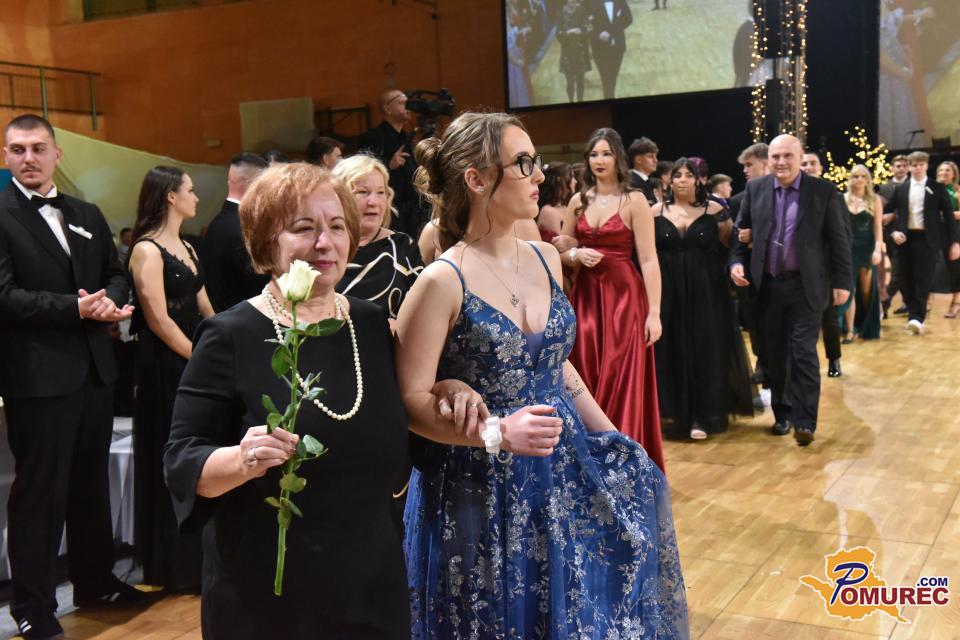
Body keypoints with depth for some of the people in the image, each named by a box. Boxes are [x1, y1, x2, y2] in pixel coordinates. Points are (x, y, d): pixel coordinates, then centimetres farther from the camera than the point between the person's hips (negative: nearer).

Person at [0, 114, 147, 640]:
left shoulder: (87, 215, 13)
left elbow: (116, 275, 15)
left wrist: (109, 300, -7)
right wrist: (77, 308, -20)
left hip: (94, 369, 7)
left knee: (91, 481, 17)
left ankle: (94, 579, 33)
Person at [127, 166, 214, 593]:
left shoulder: (186, 248, 14)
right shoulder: (147, 250, -12)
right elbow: (159, 320, -17)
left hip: (196, 361, 8)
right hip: (166, 368, -8)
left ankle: (200, 555, 25)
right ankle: (178, 567, 14)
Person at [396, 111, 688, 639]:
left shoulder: (545, 259, 3)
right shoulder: (442, 282, -17)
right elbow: (412, 401, -16)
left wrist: (612, 439, 14)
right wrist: (497, 431, -29)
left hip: (565, 472, 6)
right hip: (481, 492, -6)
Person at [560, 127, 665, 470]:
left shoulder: (634, 201, -5)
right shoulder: (578, 201, 9)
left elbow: (649, 260, -10)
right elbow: (561, 251, 15)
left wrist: (654, 312, -15)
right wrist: (576, 255, -8)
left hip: (624, 297, -4)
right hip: (585, 297, 4)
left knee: (621, 383, -2)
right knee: (587, 381, 5)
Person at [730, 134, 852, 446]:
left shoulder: (824, 191, -4)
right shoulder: (755, 189, 4)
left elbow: (840, 238, -2)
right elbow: (742, 231, 10)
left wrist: (842, 282, -5)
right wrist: (737, 261, -7)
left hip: (806, 285, -3)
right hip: (768, 285, 4)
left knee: (804, 352, -7)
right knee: (774, 354, 11)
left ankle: (804, 421, -3)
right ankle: (782, 414, 24)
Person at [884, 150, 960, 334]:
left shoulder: (937, 188, 4)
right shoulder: (900, 189, 9)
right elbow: (887, 212, 11)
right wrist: (894, 232, -6)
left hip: (927, 239, -3)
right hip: (906, 238, 3)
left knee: (923, 280, -10)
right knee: (908, 280, 6)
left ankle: (917, 317, -16)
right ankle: (915, 315, 16)